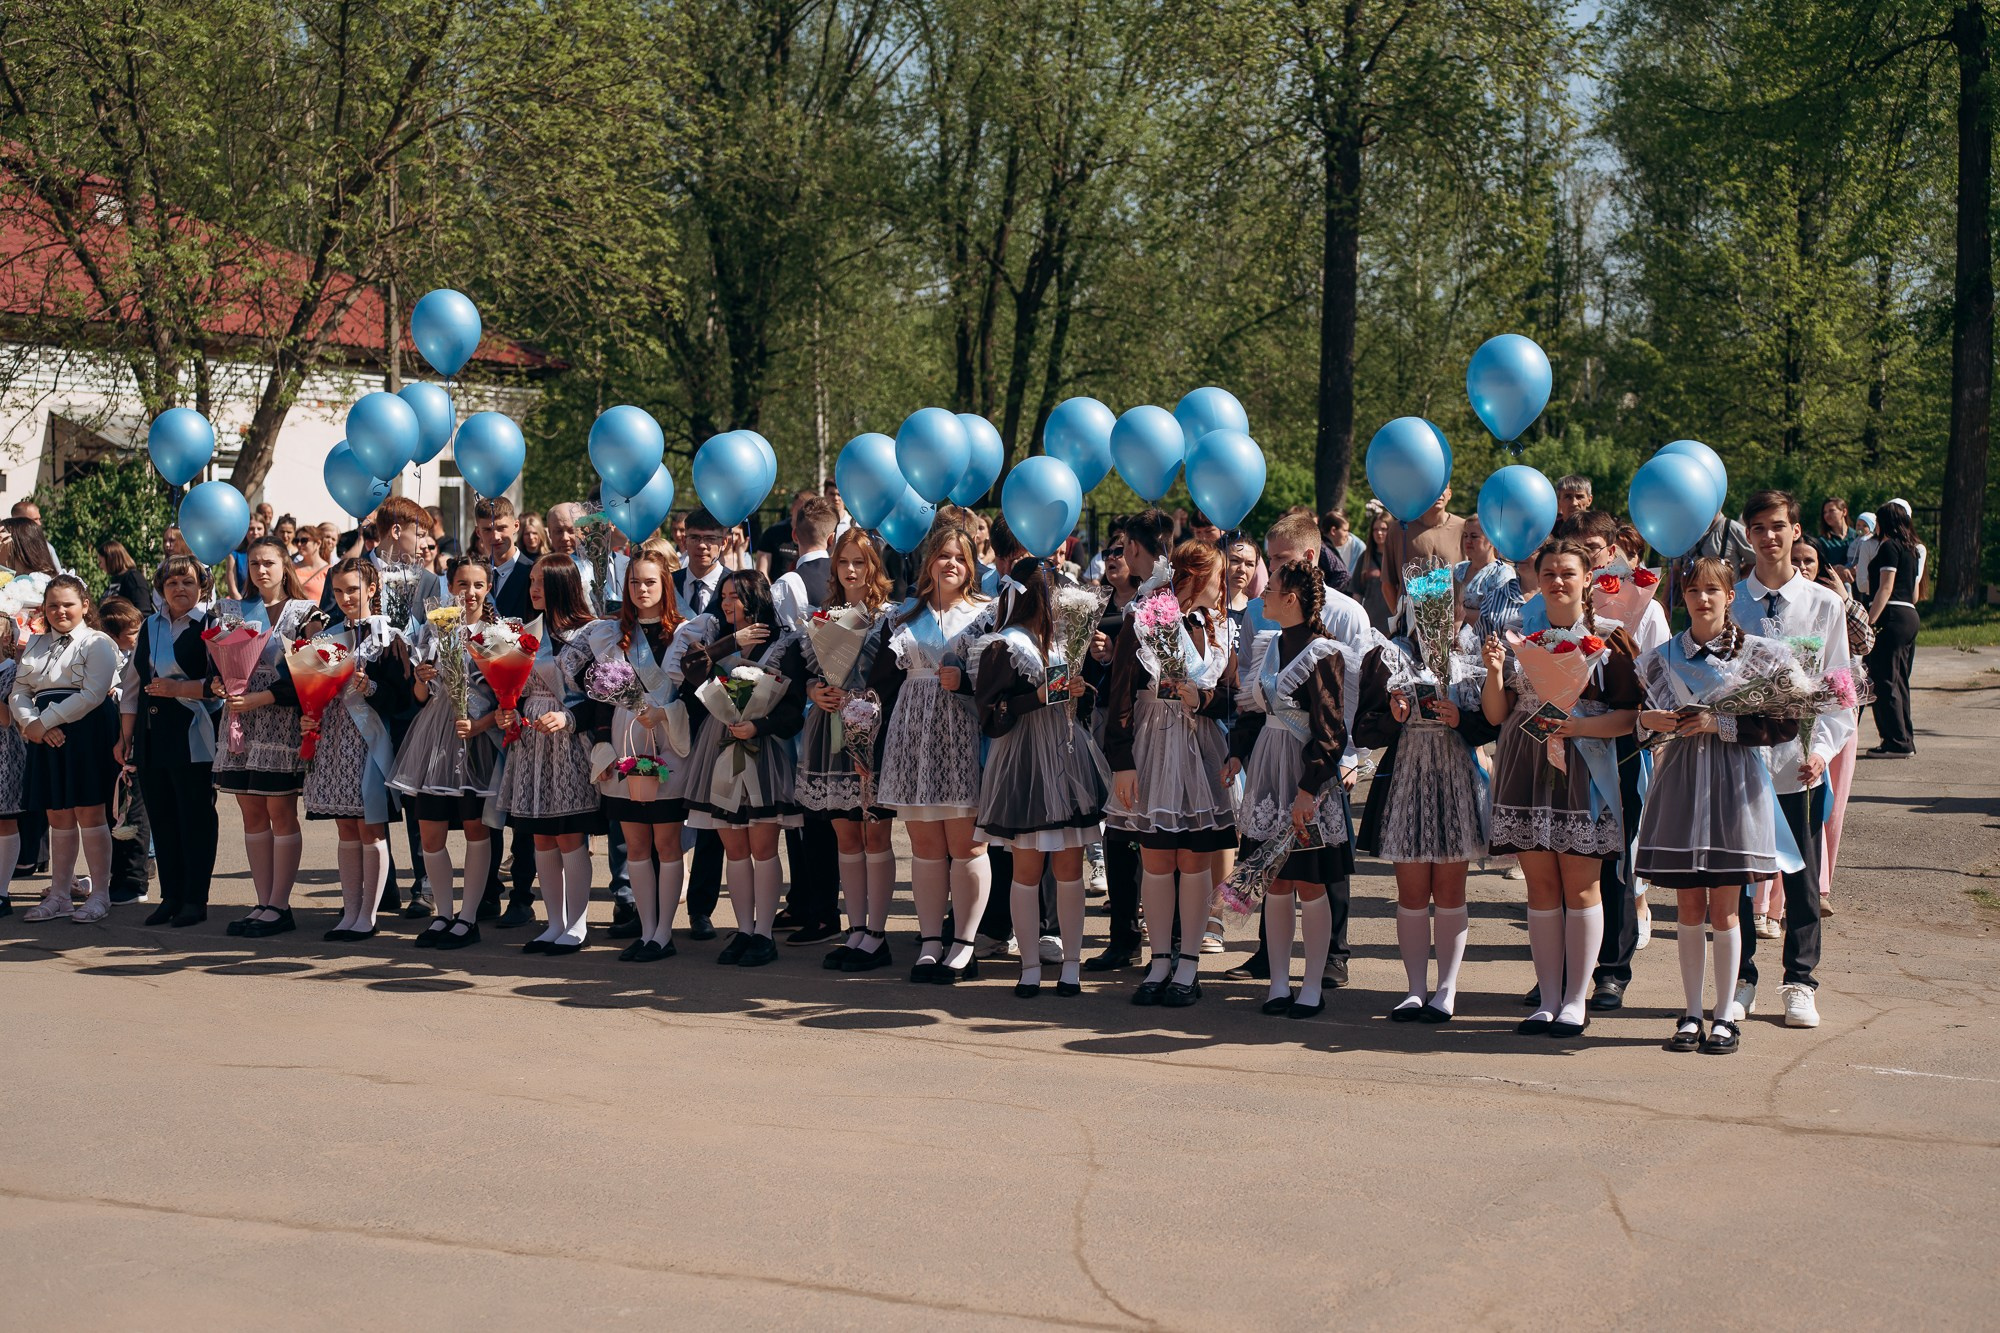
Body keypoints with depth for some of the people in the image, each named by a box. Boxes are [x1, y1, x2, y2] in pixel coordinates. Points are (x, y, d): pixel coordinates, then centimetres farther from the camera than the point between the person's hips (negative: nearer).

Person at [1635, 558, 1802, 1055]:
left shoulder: (1758, 654, -1)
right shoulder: (1662, 657, 7)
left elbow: (1785, 723, -7)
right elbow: (1631, 711, 14)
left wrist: (1720, 725, -14)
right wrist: (1647, 720, -8)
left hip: (1732, 785, -2)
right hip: (1679, 783, 2)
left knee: (1723, 908, 0)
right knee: (1689, 907, 6)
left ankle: (1726, 1014, 11)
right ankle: (1692, 1012, 15)